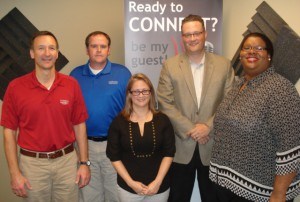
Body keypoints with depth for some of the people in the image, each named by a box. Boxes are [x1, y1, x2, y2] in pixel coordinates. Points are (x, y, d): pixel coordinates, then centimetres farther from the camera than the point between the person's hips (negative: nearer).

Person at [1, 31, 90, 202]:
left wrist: (84, 163, 1)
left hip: (67, 160, 1)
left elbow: (79, 125, 2)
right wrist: (15, 173, -5)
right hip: (32, 163, -1)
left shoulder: (71, 84, -3)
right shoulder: (15, 87, -7)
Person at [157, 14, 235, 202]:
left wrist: (209, 126, -12)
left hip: (213, 145, 1)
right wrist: (190, 130, -12)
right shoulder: (170, 66, -1)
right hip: (181, 146, -1)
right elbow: (165, 104, -6)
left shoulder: (224, 64, 2)